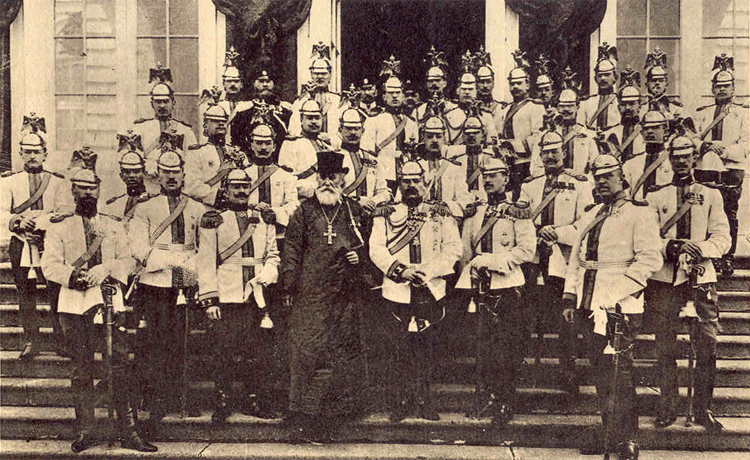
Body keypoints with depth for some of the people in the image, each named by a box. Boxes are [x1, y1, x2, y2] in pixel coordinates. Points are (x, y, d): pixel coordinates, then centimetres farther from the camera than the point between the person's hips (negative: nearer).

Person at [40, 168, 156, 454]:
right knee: (81, 369, 4)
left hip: (110, 299, 1)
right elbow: (49, 264, 2)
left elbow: (126, 260, 7)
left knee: (121, 365, -5)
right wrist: (73, 276, -17)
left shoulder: (114, 226, 16)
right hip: (75, 302, -1)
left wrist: (105, 269, -13)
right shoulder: (59, 226, 11)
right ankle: (85, 431, 13)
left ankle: (128, 432, -1)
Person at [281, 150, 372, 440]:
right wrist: (289, 288, -1)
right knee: (309, 349, -4)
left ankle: (341, 409, 17)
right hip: (310, 294, -2)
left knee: (345, 349, 5)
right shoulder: (304, 212, 5)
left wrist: (360, 257, -1)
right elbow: (291, 251, 4)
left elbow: (370, 246, 20)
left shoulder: (355, 212, 10)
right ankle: (307, 417, 3)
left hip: (346, 295, 2)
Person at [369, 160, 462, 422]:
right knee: (400, 351, 1)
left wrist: (427, 272, -11)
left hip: (430, 292, 0)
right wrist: (401, 270, -14)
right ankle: (400, 405, 12)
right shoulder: (385, 215, 10)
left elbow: (453, 248, 2)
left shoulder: (441, 215, 10)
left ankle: (423, 403, 15)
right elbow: (376, 249, 1)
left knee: (424, 349, 3)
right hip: (396, 292, 0)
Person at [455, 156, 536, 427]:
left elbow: (527, 250, -10)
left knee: (507, 349, -3)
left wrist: (491, 260, -14)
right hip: (481, 289, 4)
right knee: (483, 346, 7)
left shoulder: (517, 213, 1)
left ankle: (505, 405, 4)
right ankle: (484, 398, 17)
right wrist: (467, 283, 10)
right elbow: (466, 253, 19)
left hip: (507, 287, -4)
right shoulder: (474, 214, 16)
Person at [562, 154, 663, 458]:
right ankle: (608, 434, 21)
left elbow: (650, 260, -11)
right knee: (600, 373, 11)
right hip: (589, 306, 7)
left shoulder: (639, 214, -2)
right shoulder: (589, 218, 20)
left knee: (620, 373, -7)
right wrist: (570, 298, 12)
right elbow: (575, 259, 21)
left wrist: (617, 292, -17)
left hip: (620, 306, -6)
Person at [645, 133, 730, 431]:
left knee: (706, 348, -3)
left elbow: (722, 239, 2)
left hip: (701, 278, 0)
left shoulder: (711, 196, 11)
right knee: (666, 348, 3)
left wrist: (698, 248, -17)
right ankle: (668, 407, 14)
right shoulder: (655, 196, 10)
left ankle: (703, 409, 10)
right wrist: (668, 247, -17)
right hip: (664, 279, 0)